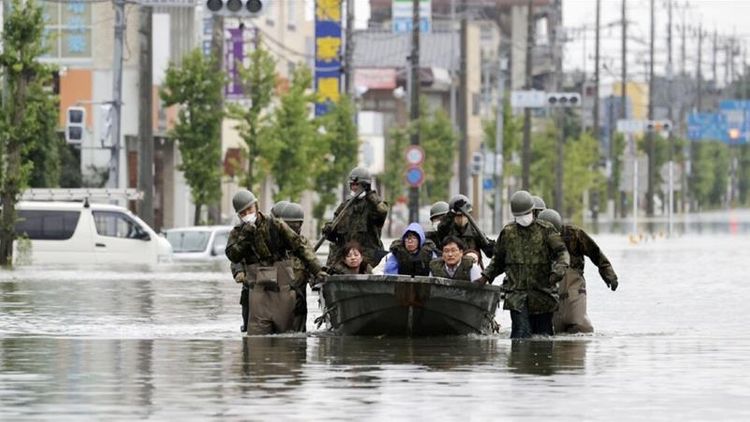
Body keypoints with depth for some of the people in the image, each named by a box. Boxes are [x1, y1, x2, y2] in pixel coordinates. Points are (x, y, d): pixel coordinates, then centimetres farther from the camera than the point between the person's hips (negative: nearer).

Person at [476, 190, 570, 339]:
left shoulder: (546, 230, 3)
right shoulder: (507, 233, 10)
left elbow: (562, 253, -2)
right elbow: (498, 260, 22)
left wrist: (558, 271, -21)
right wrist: (486, 276, 10)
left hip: (542, 293, 0)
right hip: (516, 294, 0)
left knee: (543, 335, 5)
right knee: (521, 334, -14)